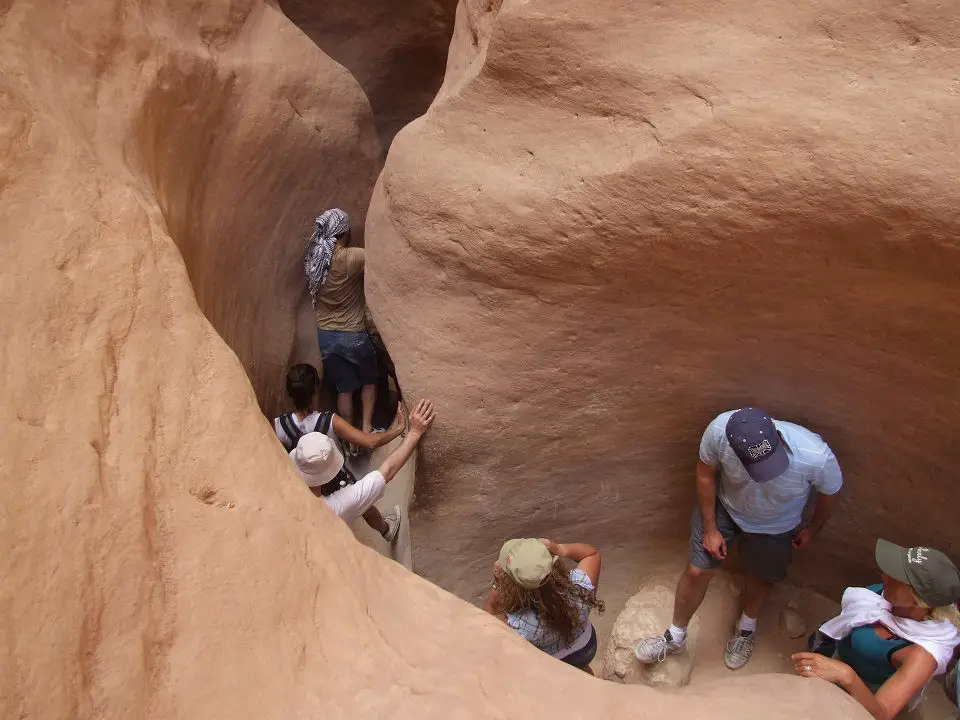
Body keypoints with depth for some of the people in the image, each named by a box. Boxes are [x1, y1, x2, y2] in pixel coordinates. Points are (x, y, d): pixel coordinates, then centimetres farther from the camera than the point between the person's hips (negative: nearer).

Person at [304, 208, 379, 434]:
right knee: (369, 381, 22)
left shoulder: (312, 259, -3)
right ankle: (366, 428, 19)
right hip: (353, 335, -4)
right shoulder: (353, 258, -21)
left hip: (325, 336, 4)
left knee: (344, 388, 18)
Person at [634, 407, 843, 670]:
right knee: (697, 571, 9)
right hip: (724, 508, 0)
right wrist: (710, 529, -9)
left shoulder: (816, 457, -41)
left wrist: (813, 528, 4)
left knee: (759, 577, 22)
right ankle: (675, 637, 36)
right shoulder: (719, 430, -40)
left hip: (775, 527, 0)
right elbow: (706, 473, -17)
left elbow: (830, 492, -14)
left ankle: (747, 628, 56)